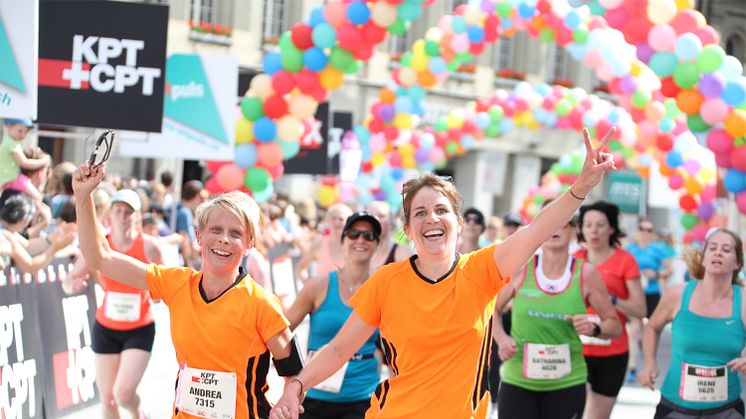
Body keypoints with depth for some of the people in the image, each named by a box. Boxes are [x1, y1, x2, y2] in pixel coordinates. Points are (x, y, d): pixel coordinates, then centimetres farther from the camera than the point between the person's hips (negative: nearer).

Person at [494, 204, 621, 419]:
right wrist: (501, 339, -6)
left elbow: (615, 325, 4)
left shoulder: (586, 274, -5)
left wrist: (594, 328, -16)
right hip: (517, 381, 0)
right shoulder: (520, 267, -4)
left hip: (566, 384, 0)